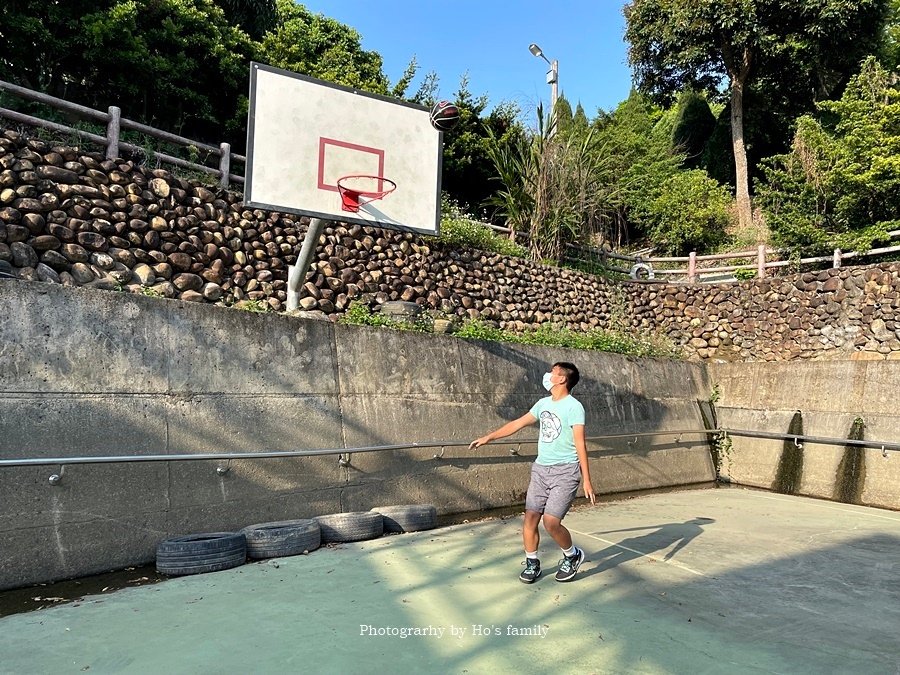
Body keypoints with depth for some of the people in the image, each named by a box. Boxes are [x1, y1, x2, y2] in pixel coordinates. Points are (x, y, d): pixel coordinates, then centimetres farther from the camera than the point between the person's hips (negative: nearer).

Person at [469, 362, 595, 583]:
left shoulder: (573, 407, -11)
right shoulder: (543, 403, 10)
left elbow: (580, 444, -15)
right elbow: (517, 423, 18)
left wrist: (587, 481, -18)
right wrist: (488, 437, 19)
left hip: (565, 472, -6)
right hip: (540, 469, 6)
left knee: (551, 521, -13)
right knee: (530, 518, 3)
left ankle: (573, 556, 15)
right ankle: (532, 563, 21)